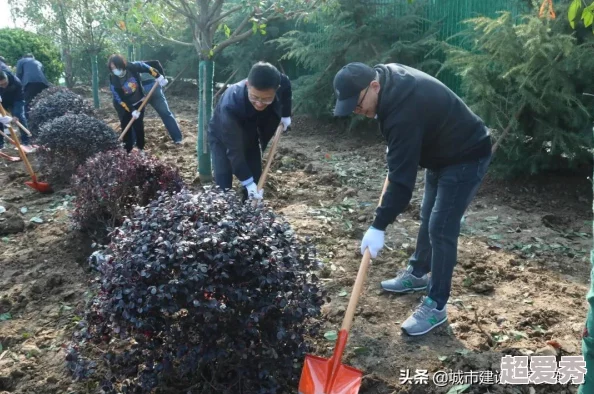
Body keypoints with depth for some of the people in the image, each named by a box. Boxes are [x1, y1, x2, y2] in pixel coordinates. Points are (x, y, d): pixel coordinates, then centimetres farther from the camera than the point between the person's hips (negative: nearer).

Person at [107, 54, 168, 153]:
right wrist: (132, 110, -25)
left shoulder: (132, 67, -25)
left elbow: (147, 68, -7)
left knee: (139, 126, 8)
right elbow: (119, 99, -22)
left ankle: (141, 148, 22)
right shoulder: (113, 81, -27)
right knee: (126, 128, -1)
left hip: (139, 102, 2)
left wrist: (158, 76, -13)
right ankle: (128, 151, 9)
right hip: (124, 106, -2)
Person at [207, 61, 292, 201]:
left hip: (250, 136, 5)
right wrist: (247, 181, -36)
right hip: (222, 138, -4)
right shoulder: (230, 104, -44)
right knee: (223, 186, -12)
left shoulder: (281, 82, -31)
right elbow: (234, 150, -36)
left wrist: (286, 114, 2)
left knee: (256, 182, 1)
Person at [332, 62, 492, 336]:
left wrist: (379, 226, -32)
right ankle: (418, 273, 38)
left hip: (466, 158, -10)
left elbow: (402, 177, -35)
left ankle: (436, 306, 2)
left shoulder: (404, 110, -36)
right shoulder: (387, 75, -7)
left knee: (441, 228, -10)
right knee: (428, 218, 19)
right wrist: (393, 154, 15)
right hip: (441, 152, 10)